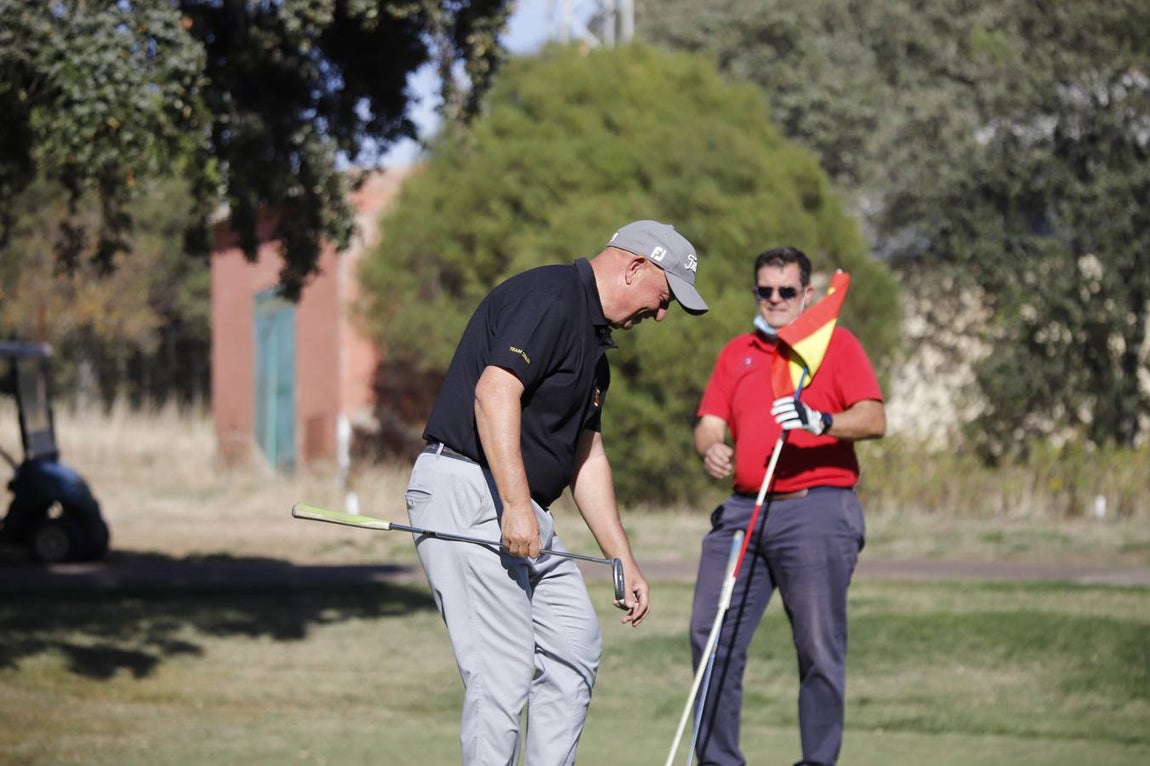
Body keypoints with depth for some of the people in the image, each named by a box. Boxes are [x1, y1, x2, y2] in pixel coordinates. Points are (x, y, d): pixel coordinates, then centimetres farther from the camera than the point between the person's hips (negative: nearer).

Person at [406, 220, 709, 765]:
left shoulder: (593, 337, 21)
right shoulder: (549, 299, -11)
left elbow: (586, 455, 26)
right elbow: (494, 393, -25)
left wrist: (624, 561, 23)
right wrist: (516, 505, -29)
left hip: (522, 512, 11)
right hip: (467, 492, -11)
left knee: (574, 647, 12)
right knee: (504, 670, -13)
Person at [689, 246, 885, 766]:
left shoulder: (837, 344, 5)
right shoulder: (736, 353, 20)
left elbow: (874, 420, -7)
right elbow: (710, 424, 14)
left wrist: (818, 421, -25)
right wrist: (711, 449, -10)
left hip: (817, 512, -5)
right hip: (743, 510, 5)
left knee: (819, 648, -6)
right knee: (711, 634, -2)